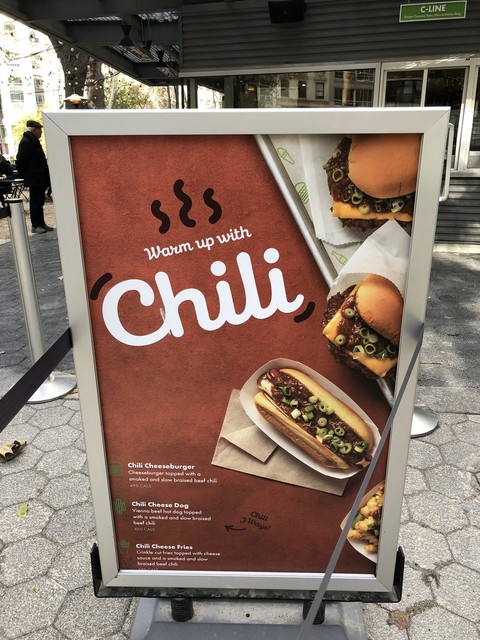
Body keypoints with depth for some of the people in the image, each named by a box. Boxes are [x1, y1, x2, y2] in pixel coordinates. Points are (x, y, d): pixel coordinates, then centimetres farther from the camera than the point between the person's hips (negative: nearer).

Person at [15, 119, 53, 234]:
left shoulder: (33, 141, 17)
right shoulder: (25, 142, -12)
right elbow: (21, 160, -16)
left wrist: (45, 177, 15)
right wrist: (24, 175, -11)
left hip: (40, 178, 9)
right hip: (34, 179, -9)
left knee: (39, 202, 12)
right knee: (36, 202, -4)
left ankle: (41, 223, 19)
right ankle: (35, 225, 2)